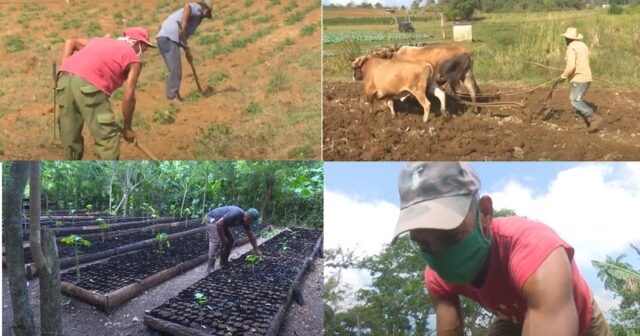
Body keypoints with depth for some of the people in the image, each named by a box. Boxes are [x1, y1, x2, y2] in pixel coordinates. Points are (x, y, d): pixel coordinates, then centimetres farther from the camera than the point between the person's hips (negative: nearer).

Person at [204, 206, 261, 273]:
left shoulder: (246, 220, -6)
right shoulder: (235, 214, -34)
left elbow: (251, 235, 5)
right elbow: (219, 223, -32)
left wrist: (256, 250, 8)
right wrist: (223, 238, -20)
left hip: (221, 223, 9)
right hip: (212, 219, -9)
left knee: (230, 240, 8)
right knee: (215, 242, -21)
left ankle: (224, 262, 18)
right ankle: (210, 267, -19)